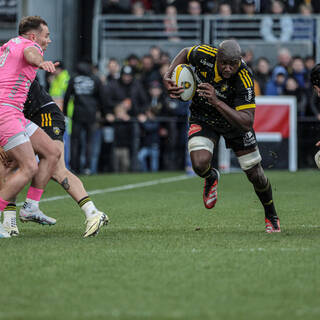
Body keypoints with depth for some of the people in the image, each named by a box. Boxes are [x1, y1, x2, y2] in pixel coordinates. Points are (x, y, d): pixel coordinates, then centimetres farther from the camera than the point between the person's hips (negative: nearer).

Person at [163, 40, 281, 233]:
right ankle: (211, 177, 14)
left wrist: (217, 102, -50)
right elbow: (185, 53, -1)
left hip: (234, 121, -1)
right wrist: (169, 76, -17)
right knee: (200, 164, -26)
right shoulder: (205, 54, -28)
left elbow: (247, 123, -41)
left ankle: (271, 217, 34)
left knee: (256, 176, 4)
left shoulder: (244, 80, -36)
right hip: (203, 119, 1)